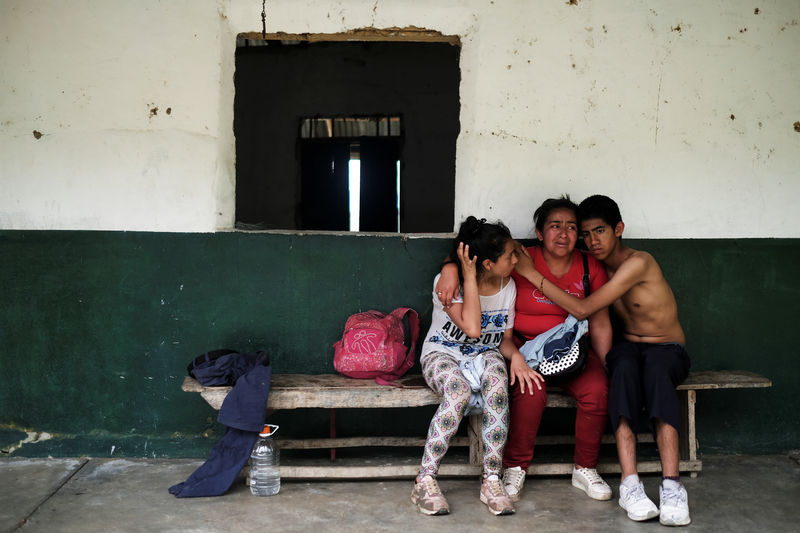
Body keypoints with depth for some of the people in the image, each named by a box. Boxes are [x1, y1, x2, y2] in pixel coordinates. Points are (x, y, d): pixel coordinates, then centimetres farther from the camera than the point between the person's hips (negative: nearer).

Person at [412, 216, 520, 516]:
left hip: (484, 355, 4)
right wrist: (469, 277, -25)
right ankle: (425, 482, -29)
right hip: (442, 354, -3)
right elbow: (471, 328, -26)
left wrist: (516, 356, -17)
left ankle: (491, 481, -29)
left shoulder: (508, 287, 2)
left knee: (496, 384, -34)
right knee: (459, 392, -38)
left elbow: (505, 339, 7)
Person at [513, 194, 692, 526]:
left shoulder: (638, 262, -18)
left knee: (655, 367, -40)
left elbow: (582, 309, -22)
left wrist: (531, 273, -21)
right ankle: (630, 483, -45)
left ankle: (670, 485, -47)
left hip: (669, 351, -4)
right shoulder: (596, 266, 6)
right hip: (628, 347, 4)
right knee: (624, 366, -34)